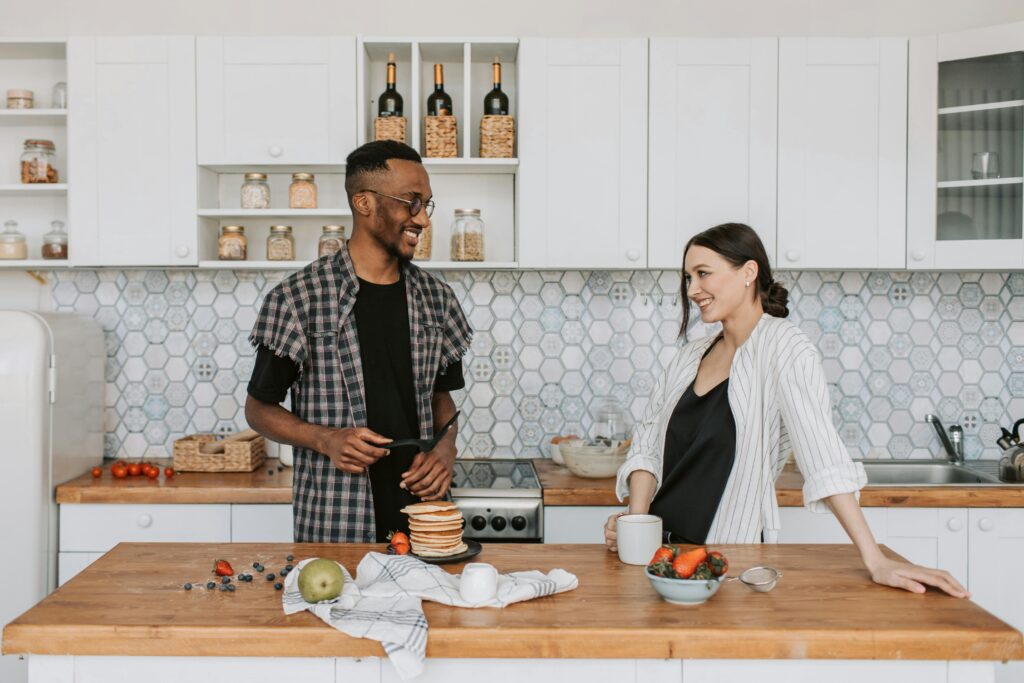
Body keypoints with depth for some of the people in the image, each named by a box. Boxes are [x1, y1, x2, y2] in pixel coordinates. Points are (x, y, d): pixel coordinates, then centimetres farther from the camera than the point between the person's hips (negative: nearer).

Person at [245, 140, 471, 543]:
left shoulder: (435, 298, 5)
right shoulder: (297, 298, -8)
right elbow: (259, 409, 0)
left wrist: (445, 447, -5)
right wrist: (327, 439, -17)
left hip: (421, 510, 4)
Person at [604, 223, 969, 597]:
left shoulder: (784, 347, -8)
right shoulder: (689, 356, 9)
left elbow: (821, 453, -18)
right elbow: (648, 447, 8)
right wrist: (636, 521, -8)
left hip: (731, 561, -4)